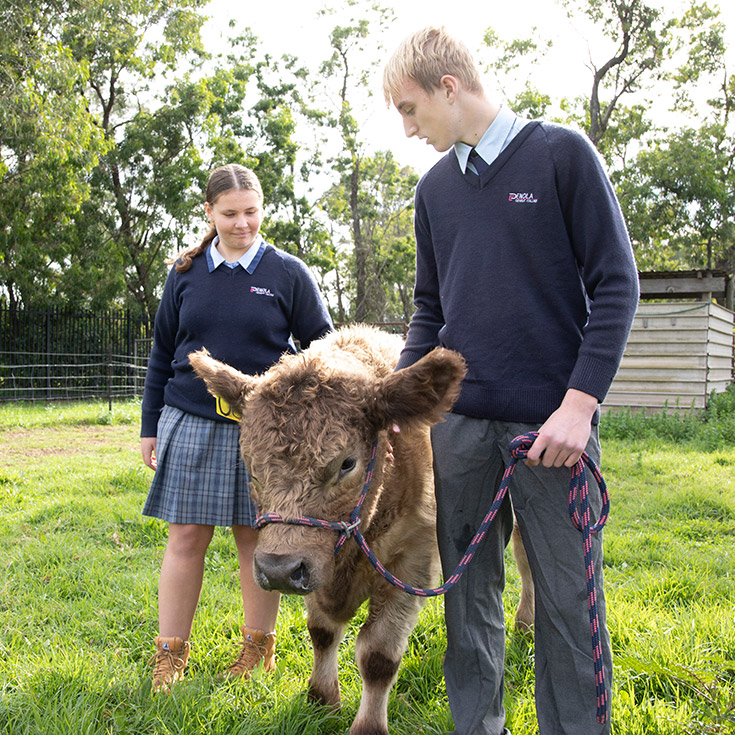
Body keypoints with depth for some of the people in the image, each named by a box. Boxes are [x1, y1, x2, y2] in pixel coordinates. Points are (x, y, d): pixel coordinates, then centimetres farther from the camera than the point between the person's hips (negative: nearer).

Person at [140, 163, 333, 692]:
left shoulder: (288, 273, 0)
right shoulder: (186, 273, 8)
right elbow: (162, 354, 13)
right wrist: (150, 426, 12)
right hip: (190, 423, 2)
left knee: (256, 535, 7)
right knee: (187, 536, 3)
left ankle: (259, 646, 24)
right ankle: (171, 653, 16)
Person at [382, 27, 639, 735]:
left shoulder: (561, 153, -1)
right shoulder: (435, 186, 13)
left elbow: (616, 284, -4)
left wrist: (580, 401, -13)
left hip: (552, 421, -4)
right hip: (458, 420, 5)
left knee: (568, 597, 2)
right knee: (469, 592, 11)